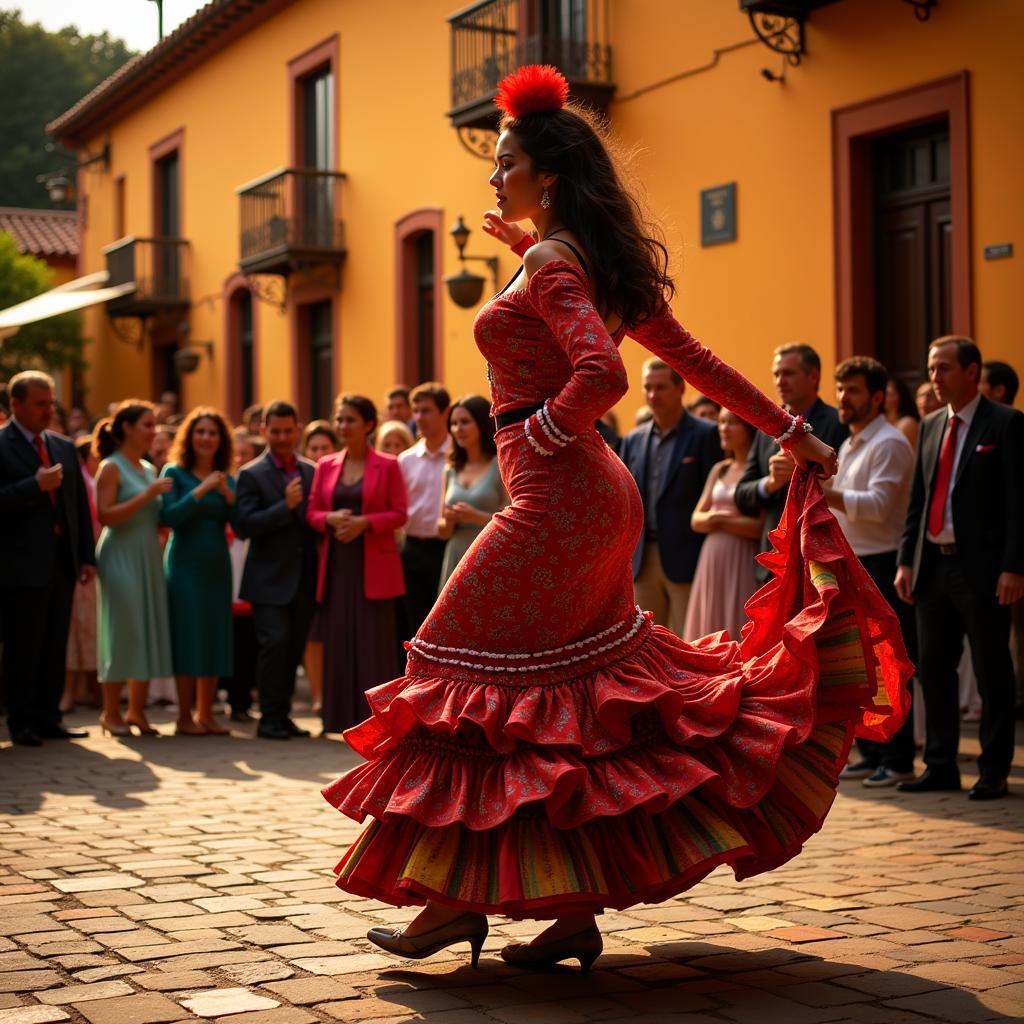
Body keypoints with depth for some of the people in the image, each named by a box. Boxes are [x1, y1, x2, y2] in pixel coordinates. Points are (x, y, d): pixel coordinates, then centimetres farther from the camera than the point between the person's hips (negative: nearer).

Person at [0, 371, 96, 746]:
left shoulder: (64, 448, 15)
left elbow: (81, 505, 16)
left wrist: (87, 556, 10)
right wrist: (36, 485, -21)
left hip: (62, 564, 6)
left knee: (55, 648, 9)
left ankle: (47, 718, 17)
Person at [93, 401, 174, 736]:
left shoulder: (149, 470, 16)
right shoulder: (111, 467, -6)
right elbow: (105, 516, -16)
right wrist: (146, 495, -19)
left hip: (149, 559, 7)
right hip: (121, 559, -7)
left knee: (150, 632, 5)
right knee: (122, 632, -5)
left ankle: (137, 710, 13)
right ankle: (111, 712, 4)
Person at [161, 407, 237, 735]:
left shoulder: (227, 479, 11)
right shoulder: (175, 473, 0)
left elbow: (240, 526, 2)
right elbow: (168, 517, -14)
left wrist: (228, 495, -12)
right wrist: (200, 491, -18)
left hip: (217, 566, 5)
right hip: (185, 564, -5)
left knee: (215, 638, 5)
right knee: (187, 637, -5)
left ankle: (206, 713, 13)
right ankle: (184, 717, 2)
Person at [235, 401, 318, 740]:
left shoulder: (312, 471, 12)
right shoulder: (251, 475, -3)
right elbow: (244, 525, -13)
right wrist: (285, 506, -21)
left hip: (304, 578, 5)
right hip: (270, 578, -5)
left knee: (294, 648, 9)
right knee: (275, 642, -12)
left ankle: (283, 715, 18)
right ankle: (270, 718, -3)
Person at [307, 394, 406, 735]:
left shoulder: (387, 466, 0)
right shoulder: (326, 466, 11)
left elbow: (399, 513, -4)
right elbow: (312, 512, 11)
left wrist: (364, 522, -18)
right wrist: (331, 518, -10)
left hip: (374, 566, -4)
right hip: (336, 565, 4)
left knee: (374, 641, -4)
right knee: (339, 640, 4)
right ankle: (342, 715, 10)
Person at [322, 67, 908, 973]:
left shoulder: (551, 264, -12)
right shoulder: (597, 262, 16)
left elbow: (601, 373, -28)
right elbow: (692, 358, 17)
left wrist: (538, 432, -12)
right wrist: (789, 430, 21)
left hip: (554, 500, -10)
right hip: (600, 498, 10)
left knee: (471, 678, -1)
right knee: (582, 694, 10)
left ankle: (458, 898, 5)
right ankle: (579, 909, 15)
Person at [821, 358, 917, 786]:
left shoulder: (889, 443, -12)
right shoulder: (849, 444, 17)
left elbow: (877, 504, -23)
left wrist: (824, 493, -31)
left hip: (883, 565, -9)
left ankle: (898, 759, 1)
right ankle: (871, 752, 21)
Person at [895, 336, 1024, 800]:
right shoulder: (931, 425, 13)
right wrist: (907, 560, 8)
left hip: (981, 568, -7)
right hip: (934, 565, 7)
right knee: (933, 669, 10)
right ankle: (940, 767, 20)